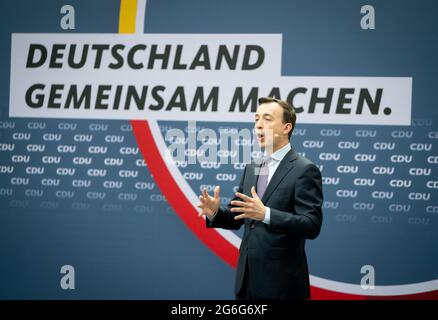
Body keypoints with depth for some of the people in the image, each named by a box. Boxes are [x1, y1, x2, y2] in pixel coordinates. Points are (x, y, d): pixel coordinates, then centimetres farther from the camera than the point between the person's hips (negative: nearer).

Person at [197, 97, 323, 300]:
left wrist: (265, 214, -30)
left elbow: (312, 226, -19)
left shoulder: (305, 170, -10)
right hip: (248, 278, 7)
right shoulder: (252, 168, 12)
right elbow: (237, 217, 15)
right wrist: (215, 213, -7)